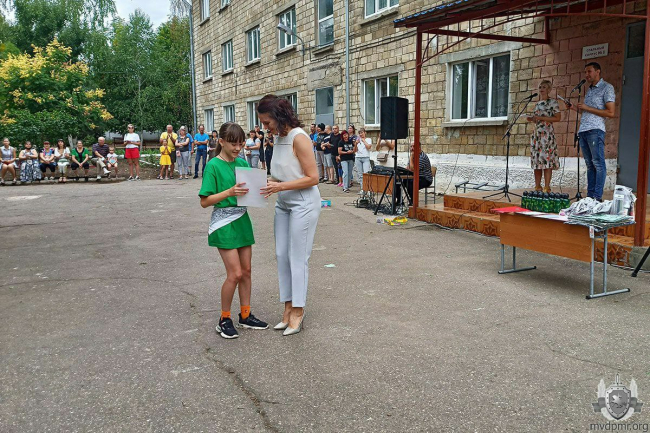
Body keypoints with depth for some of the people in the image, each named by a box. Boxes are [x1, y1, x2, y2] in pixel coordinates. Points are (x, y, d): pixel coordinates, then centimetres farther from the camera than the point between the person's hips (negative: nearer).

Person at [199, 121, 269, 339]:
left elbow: (250, 190, 14)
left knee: (246, 270, 11)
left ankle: (245, 315, 24)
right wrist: (229, 192, -26)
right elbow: (205, 201, -14)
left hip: (242, 219, 6)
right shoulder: (213, 166, -11)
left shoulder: (243, 163, 7)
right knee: (235, 274, -8)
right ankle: (224, 319, 10)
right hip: (224, 222, -6)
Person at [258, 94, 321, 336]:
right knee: (282, 255, 8)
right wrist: (271, 183, 1)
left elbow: (312, 178, -19)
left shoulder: (299, 138, -17)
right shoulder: (278, 137, 8)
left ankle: (297, 312, 10)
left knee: (298, 258, -2)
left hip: (304, 203, -8)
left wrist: (281, 186, -23)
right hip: (283, 204, 8)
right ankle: (288, 308, 19)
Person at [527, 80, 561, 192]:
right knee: (536, 161, 4)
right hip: (536, 134, 7)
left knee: (547, 161, -10)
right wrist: (532, 119, 5)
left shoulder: (552, 102, -1)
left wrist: (541, 118, -14)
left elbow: (558, 118, -9)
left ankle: (547, 188, -9)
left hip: (547, 134, -7)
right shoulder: (538, 104, 19)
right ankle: (537, 187, 9)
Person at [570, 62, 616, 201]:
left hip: (595, 130, -8)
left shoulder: (607, 88, 0)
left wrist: (587, 108, -9)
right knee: (589, 164, 7)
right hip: (583, 131, 8)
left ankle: (597, 197, -11)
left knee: (598, 163, -9)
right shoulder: (589, 90, 24)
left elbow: (610, 112, -9)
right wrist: (575, 108, 13)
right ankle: (590, 195, 7)